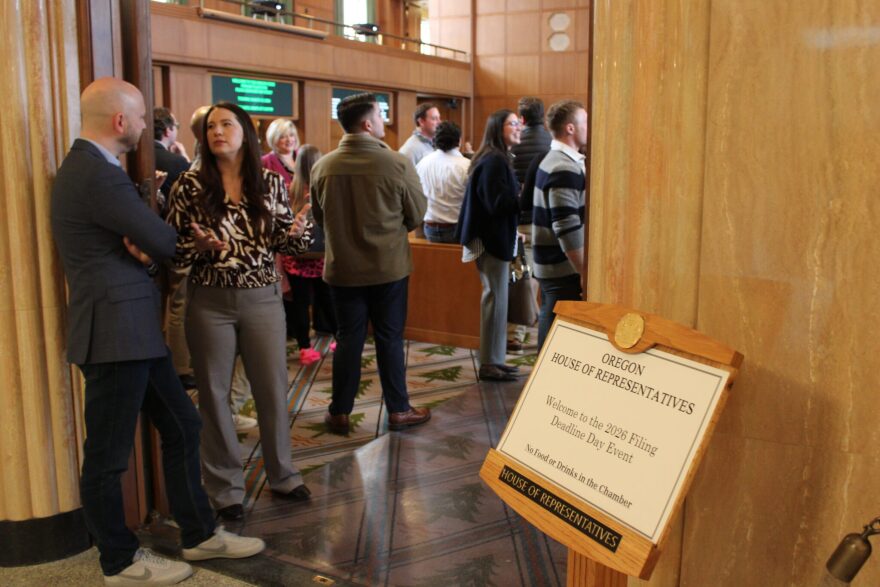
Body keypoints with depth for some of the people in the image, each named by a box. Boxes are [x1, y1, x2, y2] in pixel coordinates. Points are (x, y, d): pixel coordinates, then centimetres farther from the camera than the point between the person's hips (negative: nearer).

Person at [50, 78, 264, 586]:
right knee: (109, 455, 6)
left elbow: (149, 240, 13)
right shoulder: (98, 176, -20)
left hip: (135, 329, 10)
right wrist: (151, 243, 6)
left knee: (182, 428, 15)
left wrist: (146, 245, -10)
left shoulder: (91, 166, 14)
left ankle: (199, 534, 29)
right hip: (115, 332, -10)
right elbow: (164, 242, -16)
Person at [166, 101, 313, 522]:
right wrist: (198, 245, -22)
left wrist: (295, 233, -17)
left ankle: (282, 473, 30)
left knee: (273, 387, 10)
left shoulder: (271, 183, 1)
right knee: (214, 392, 8)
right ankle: (225, 487, 24)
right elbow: (173, 247, -2)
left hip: (263, 298, 1)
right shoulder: (190, 186, -4)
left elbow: (285, 242, 6)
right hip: (210, 302, -1)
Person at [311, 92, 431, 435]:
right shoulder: (397, 164, -16)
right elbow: (416, 216, -3)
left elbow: (319, 217, 6)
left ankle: (340, 413, 21)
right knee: (390, 339, 10)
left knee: (348, 339, 13)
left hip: (342, 268, 2)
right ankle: (398, 410, 20)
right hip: (389, 266, -2)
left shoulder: (322, 167, -8)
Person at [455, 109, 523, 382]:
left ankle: (493, 359, 23)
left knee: (496, 298, 14)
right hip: (492, 240, -11)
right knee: (496, 299, -5)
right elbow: (498, 203, -23)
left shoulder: (497, 159, 15)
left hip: (493, 238, 11)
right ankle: (489, 364, 4)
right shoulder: (494, 162, -17)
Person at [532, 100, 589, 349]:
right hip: (564, 269, -10)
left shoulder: (554, 160, 14)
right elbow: (567, 229, -24)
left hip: (550, 264, 10)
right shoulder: (566, 169, -19)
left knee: (550, 325, 17)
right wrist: (584, 272, -19)